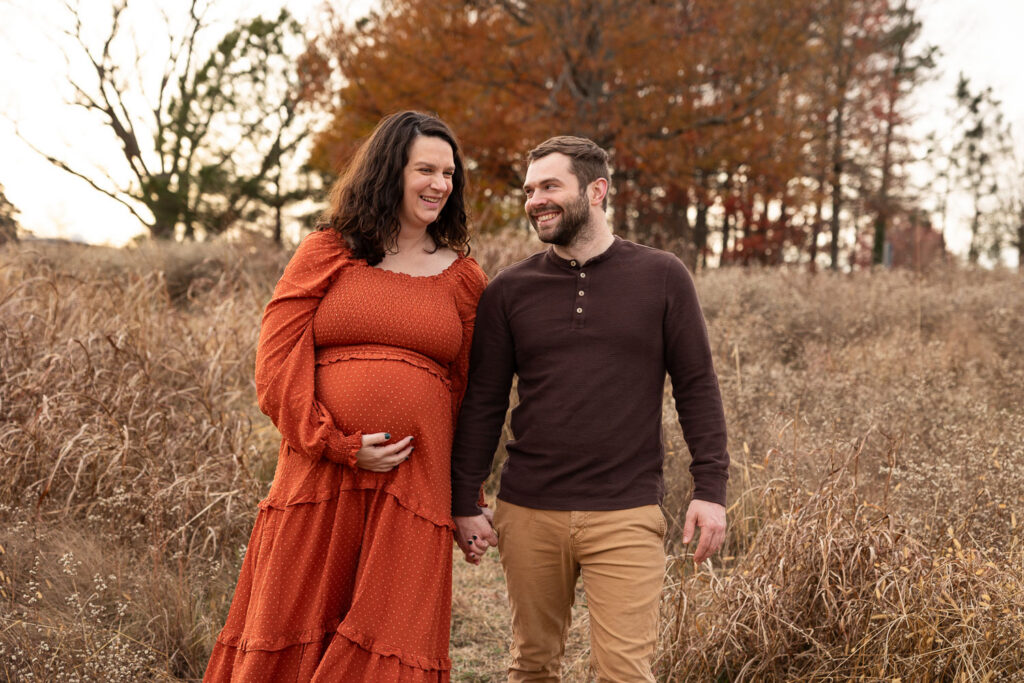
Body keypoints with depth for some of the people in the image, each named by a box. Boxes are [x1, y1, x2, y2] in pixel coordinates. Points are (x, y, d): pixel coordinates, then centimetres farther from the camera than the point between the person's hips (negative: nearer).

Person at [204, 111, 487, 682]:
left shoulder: (465, 280, 11)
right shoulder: (326, 254, 6)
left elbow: (472, 397, 13)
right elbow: (275, 366, -1)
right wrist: (341, 447, -11)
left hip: (413, 490, 1)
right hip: (319, 480, -1)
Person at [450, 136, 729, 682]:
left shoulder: (662, 278, 2)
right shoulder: (509, 290, 6)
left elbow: (696, 387, 4)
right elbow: (483, 402, 8)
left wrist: (710, 488, -3)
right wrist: (464, 502, 4)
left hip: (627, 514, -2)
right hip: (528, 514, 2)